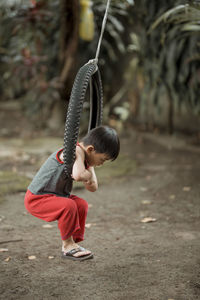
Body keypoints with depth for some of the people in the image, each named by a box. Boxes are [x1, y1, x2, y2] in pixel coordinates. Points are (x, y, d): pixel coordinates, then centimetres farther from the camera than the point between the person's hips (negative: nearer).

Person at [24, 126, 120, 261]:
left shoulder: (84, 158, 8)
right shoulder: (76, 151, -23)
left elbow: (93, 188, 12)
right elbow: (78, 175, -43)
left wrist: (91, 168, 1)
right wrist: (88, 174, -22)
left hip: (52, 195, 10)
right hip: (36, 199, -10)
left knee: (82, 205, 10)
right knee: (68, 205, -28)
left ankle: (73, 242, 18)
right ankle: (67, 245, -9)